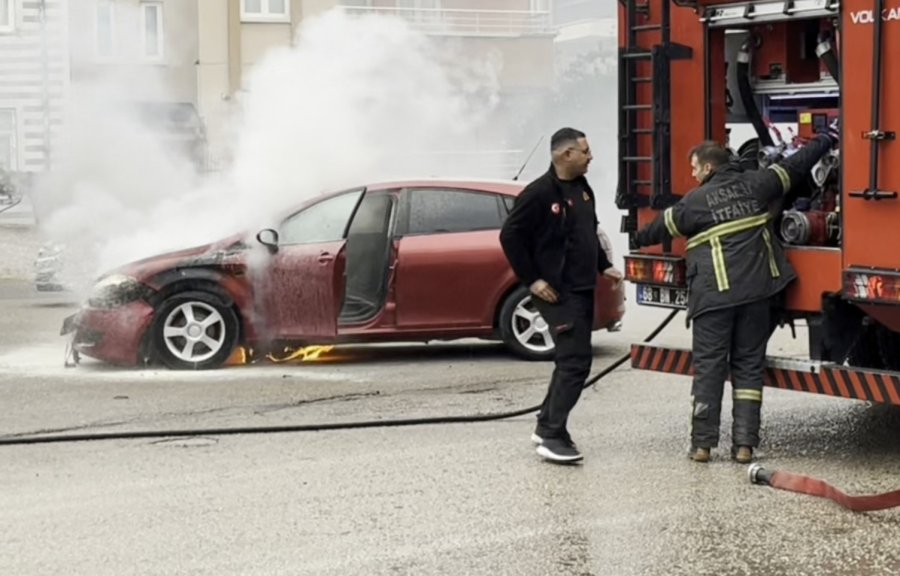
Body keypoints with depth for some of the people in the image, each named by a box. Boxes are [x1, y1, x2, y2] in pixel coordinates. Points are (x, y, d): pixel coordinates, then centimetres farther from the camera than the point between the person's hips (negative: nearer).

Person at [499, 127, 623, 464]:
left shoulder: (582, 189, 11)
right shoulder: (539, 193, -16)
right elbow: (510, 236, -16)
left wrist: (603, 266, 15)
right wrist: (532, 280, -17)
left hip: (583, 289, 9)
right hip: (557, 292, -9)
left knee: (571, 359, 13)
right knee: (575, 360, -14)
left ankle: (547, 425, 23)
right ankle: (552, 436, -10)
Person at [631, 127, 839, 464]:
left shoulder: (696, 200, -2)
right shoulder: (755, 184, 7)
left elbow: (663, 227, 11)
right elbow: (796, 166, 17)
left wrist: (637, 241, 31)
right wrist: (827, 139, 31)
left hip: (714, 294, -3)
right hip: (756, 290, 4)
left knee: (708, 366, 3)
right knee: (749, 365, 8)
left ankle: (702, 443, 3)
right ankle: (744, 444, 4)